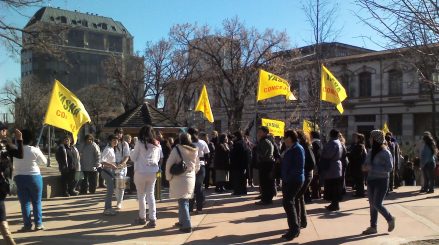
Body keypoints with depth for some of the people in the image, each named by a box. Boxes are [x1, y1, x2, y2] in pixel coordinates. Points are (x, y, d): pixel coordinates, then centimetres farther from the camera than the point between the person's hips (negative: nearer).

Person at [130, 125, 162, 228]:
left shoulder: (140, 143, -8)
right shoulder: (157, 144, 4)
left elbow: (133, 157, -2)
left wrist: (132, 152, 17)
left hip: (141, 172, -3)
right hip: (153, 172, 4)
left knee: (141, 195, 11)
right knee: (151, 195, 9)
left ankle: (142, 218, 23)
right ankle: (152, 219, 3)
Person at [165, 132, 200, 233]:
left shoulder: (176, 149, -11)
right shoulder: (195, 150, 6)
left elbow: (169, 164, -11)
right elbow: (197, 166, 13)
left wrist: (169, 177, -1)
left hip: (179, 179, -5)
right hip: (191, 178, 5)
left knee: (183, 202, -2)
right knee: (185, 201, 17)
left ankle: (187, 226, -5)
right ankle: (182, 222, 28)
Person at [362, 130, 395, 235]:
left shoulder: (385, 153, -12)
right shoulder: (370, 152, 8)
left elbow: (389, 168, -18)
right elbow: (366, 164, 20)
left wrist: (373, 168, -22)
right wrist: (366, 167, -4)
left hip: (381, 181, -7)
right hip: (371, 180, 7)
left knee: (377, 204, -7)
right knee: (372, 205, 9)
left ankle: (390, 219, 19)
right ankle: (373, 227, 17)